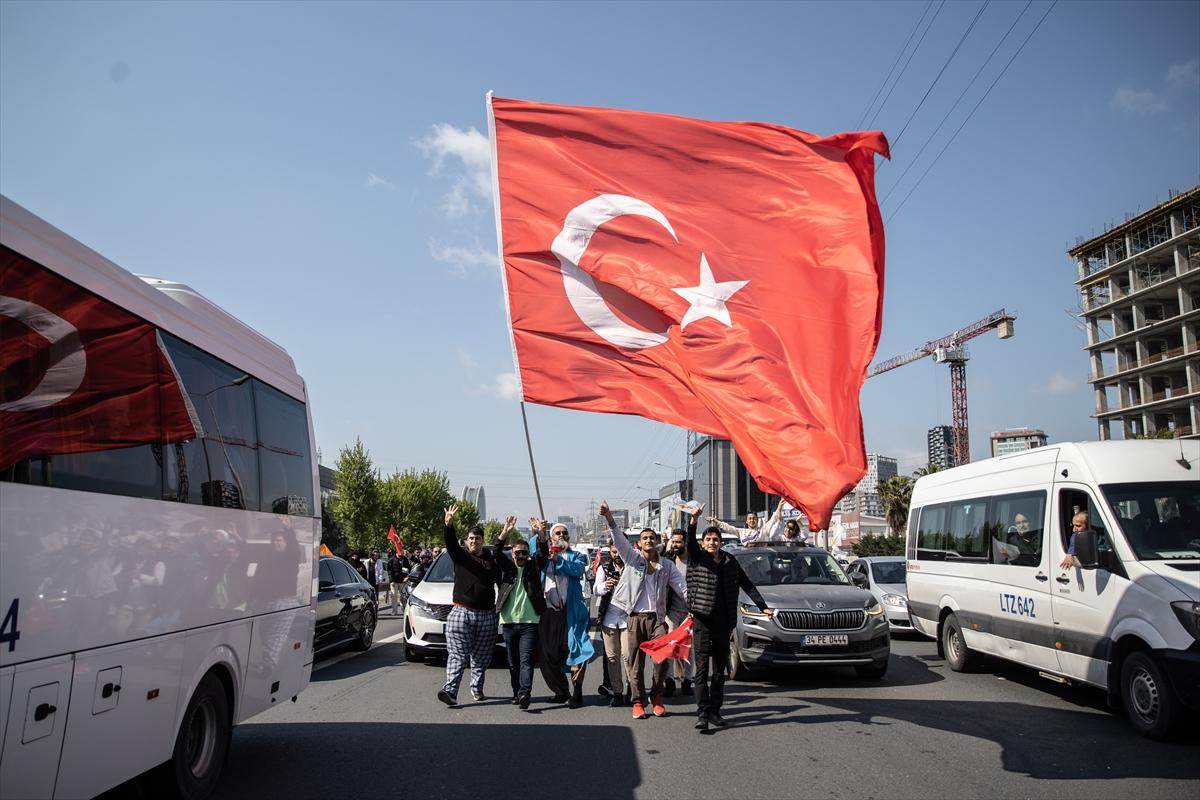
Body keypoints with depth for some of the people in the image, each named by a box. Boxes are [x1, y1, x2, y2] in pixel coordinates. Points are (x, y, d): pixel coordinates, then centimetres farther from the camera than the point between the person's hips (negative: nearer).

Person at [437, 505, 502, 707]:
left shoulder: (492, 559, 11)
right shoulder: (460, 555, 4)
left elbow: (502, 581, 16)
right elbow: (451, 543, -17)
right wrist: (449, 525, -35)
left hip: (487, 615, 3)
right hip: (461, 612, -3)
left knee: (481, 657, 10)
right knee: (458, 655, -10)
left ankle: (477, 688, 24)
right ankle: (450, 690, -16)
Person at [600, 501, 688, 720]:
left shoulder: (667, 566, 12)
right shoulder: (632, 558, 7)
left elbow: (682, 587, 10)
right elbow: (619, 539, -7)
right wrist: (609, 517, -22)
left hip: (657, 617, 1)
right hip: (635, 617, -1)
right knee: (634, 662, 1)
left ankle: (656, 696, 6)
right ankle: (638, 702, 14)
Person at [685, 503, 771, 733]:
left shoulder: (730, 562, 11)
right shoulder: (698, 558, 1)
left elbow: (747, 585, 14)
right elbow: (690, 544, -19)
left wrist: (763, 607, 5)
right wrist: (693, 521, -36)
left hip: (724, 622, 4)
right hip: (703, 621, -4)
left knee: (719, 670, 10)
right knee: (702, 668, -6)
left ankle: (715, 711, 18)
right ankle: (702, 714, -7)